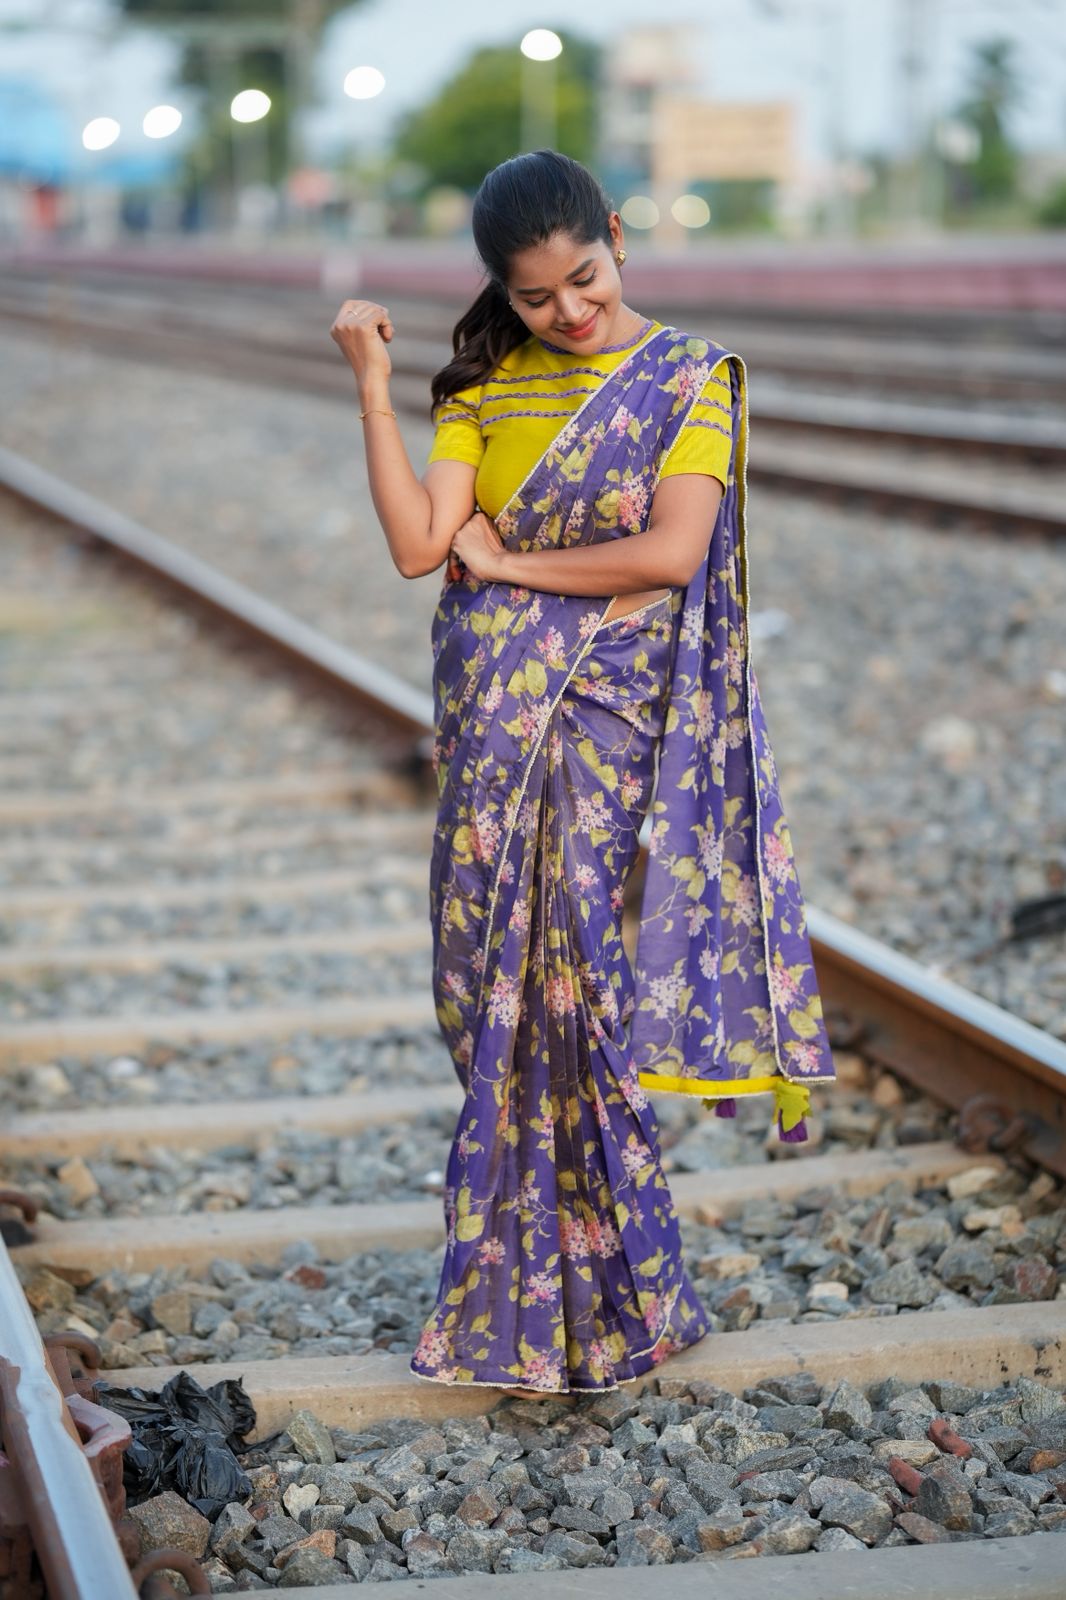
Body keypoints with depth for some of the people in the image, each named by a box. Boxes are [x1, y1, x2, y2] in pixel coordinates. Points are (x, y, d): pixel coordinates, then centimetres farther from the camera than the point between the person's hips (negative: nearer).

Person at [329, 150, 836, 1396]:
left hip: (608, 719, -4)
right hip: (492, 720, 4)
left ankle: (595, 1296, 13)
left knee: (575, 977, -2)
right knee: (501, 979, 7)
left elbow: (671, 550, -14)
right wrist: (373, 392, -8)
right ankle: (522, 1279, 20)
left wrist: (507, 563, -8)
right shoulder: (484, 387, 9)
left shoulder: (690, 377, -2)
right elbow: (418, 545, -2)